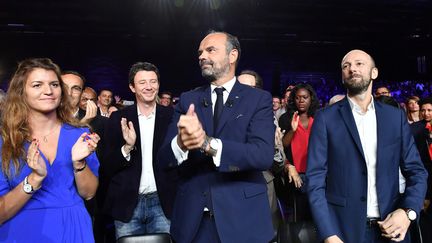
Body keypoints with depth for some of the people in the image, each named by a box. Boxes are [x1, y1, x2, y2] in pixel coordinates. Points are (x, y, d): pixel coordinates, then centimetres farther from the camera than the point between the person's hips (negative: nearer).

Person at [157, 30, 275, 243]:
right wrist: (180, 143, -26)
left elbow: (263, 155, -17)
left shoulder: (259, 99, -2)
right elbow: (164, 160, -2)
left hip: (242, 217, -2)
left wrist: (208, 143, -30)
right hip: (192, 218, 2)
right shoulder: (188, 100, 5)